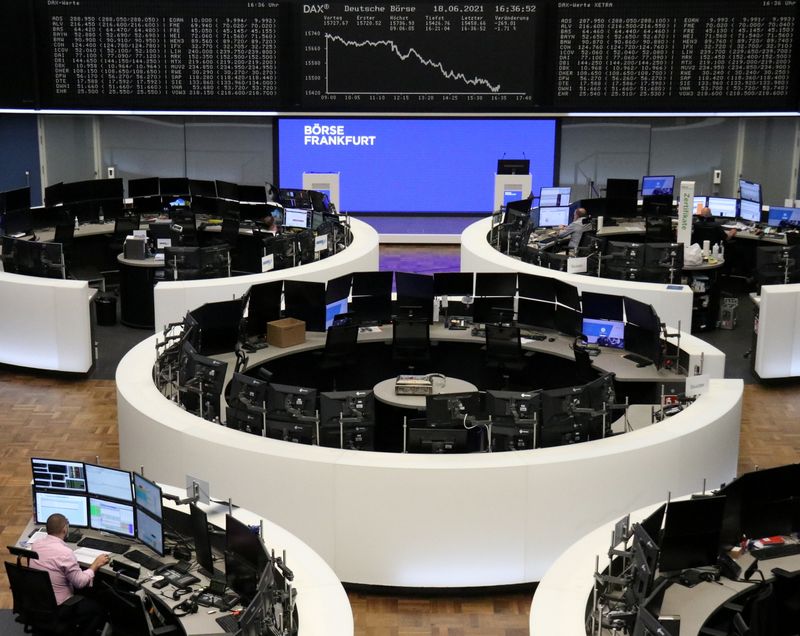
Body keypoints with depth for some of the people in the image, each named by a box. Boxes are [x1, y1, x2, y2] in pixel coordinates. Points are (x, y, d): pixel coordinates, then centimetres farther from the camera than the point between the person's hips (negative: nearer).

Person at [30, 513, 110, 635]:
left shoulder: (36, 544, -4)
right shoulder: (65, 552, -26)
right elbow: (81, 582, -19)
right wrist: (96, 564, -6)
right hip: (57, 608, -8)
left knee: (85, 597, 29)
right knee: (100, 609, 11)